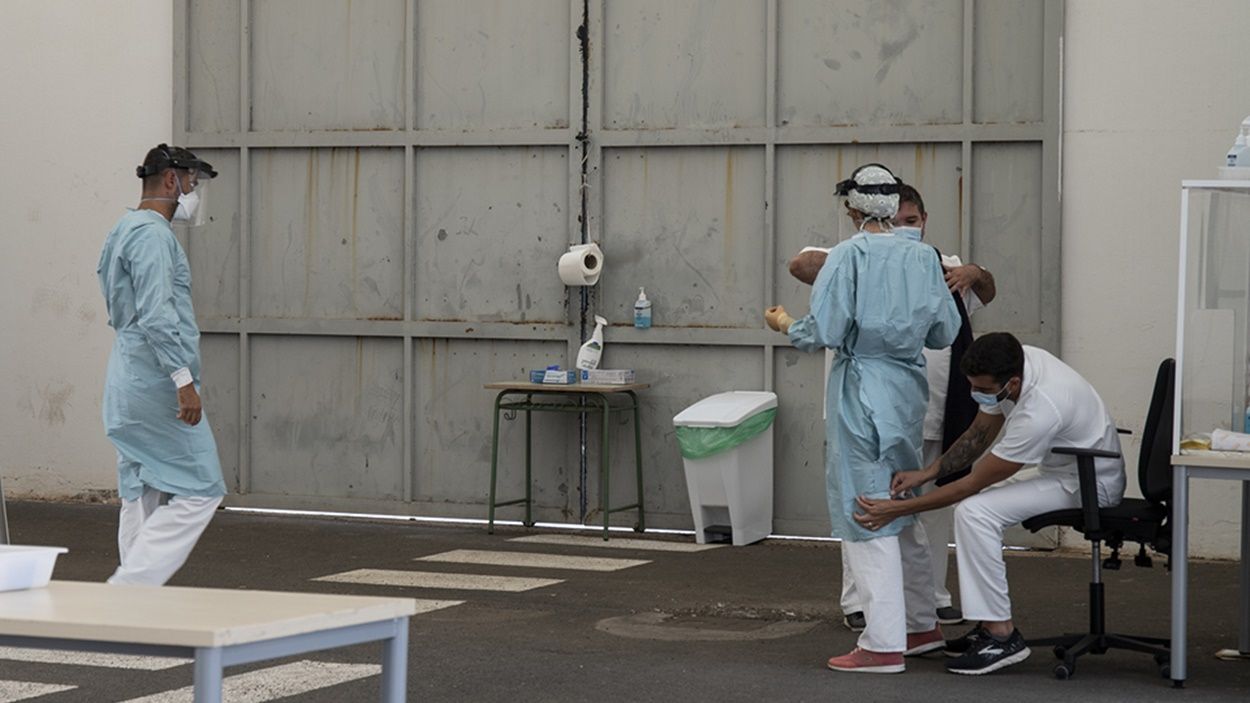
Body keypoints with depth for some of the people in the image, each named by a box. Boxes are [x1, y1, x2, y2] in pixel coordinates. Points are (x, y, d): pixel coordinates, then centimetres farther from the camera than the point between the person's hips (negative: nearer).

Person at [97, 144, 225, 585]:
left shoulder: (125, 231, 20)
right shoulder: (151, 234, -13)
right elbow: (156, 316, -22)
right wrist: (184, 380, -24)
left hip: (129, 384, 11)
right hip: (155, 380, -11)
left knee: (143, 498, 10)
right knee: (199, 491, -8)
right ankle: (127, 587, -11)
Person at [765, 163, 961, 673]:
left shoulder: (848, 257, -11)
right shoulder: (922, 257, 4)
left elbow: (821, 333, -14)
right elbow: (945, 332, 8)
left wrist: (785, 324, 6)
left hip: (861, 390, -6)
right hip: (908, 388, 6)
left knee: (866, 515, -2)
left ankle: (884, 643, -3)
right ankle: (922, 625, 28)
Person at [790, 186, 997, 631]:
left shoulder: (944, 267, 16)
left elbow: (987, 294, 32)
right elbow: (801, 264, -13)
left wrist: (975, 274, 8)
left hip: (935, 415, 5)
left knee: (934, 508, 12)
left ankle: (933, 595, 24)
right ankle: (858, 602, 5)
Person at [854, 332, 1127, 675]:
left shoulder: (1039, 412, -35)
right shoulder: (1009, 364, -11)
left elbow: (974, 482, -25)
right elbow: (979, 434, 6)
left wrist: (898, 510, -23)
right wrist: (926, 473, -5)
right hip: (1059, 467, 10)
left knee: (975, 512, -23)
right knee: (970, 506, 12)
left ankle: (1002, 636, -18)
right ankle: (990, 623, 10)